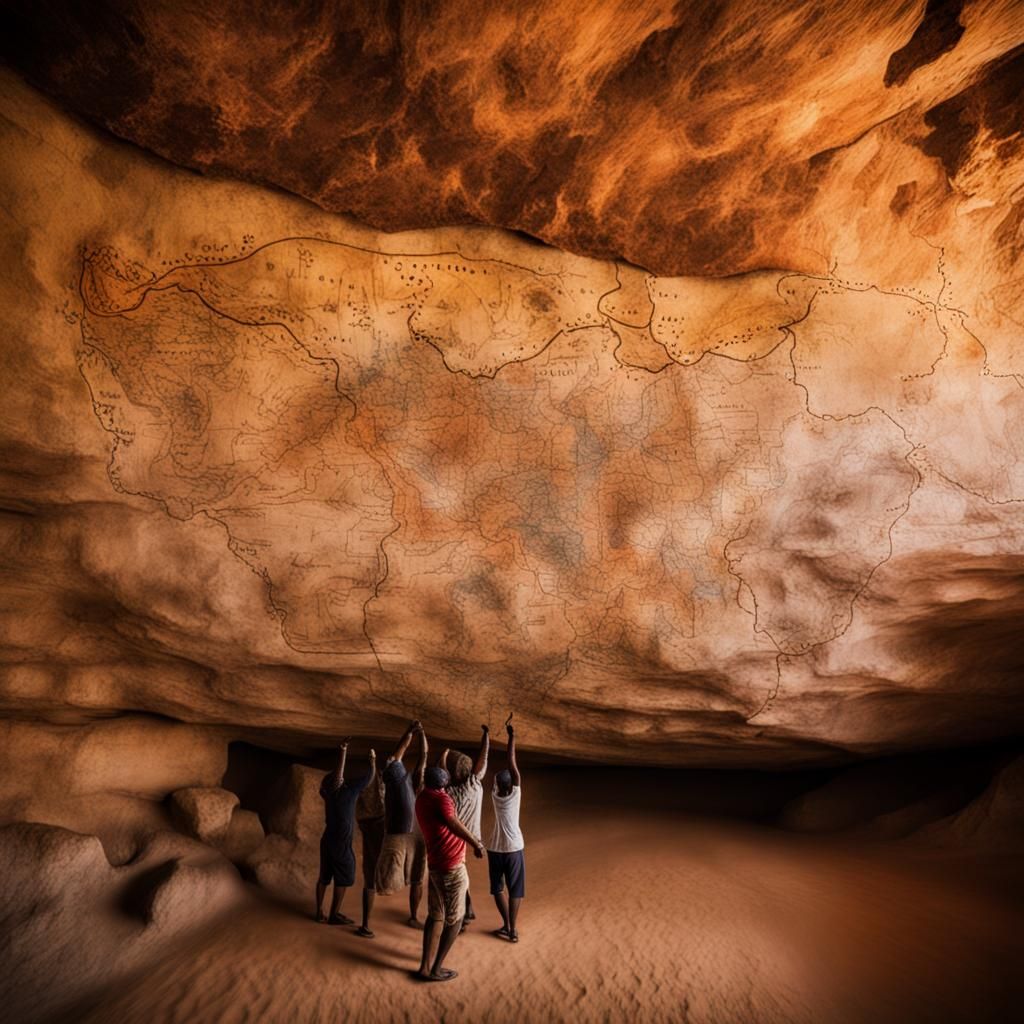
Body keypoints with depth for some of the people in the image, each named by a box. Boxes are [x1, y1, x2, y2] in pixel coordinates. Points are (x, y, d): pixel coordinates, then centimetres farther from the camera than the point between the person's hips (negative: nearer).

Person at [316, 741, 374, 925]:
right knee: (343, 878, 3)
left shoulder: (328, 793, -2)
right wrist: (373, 760, 8)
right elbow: (370, 777, -7)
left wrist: (343, 753, 17)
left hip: (328, 839, 7)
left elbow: (337, 773, 12)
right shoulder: (348, 792, -17)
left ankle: (319, 911, 19)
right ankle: (334, 915, 7)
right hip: (341, 843, -7)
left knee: (324, 876, 13)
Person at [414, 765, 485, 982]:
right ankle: (435, 969, 9)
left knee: (435, 915, 16)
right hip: (452, 866, -8)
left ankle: (426, 966, 16)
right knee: (455, 919, 5)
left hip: (435, 865, 8)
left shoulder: (422, 798, 8)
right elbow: (454, 824, -37)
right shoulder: (441, 799, -18)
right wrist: (477, 843, -33)